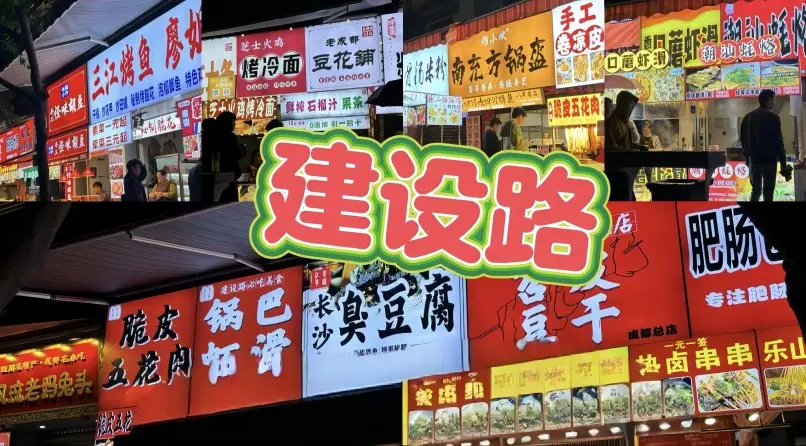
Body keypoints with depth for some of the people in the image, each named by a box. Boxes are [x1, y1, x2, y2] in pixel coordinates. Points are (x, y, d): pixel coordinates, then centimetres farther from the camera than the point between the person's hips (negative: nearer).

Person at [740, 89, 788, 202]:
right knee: (768, 192, 0)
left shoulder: (748, 117, 9)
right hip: (769, 160, -5)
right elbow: (778, 141, -12)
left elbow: (743, 139, 14)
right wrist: (783, 163, -9)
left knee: (756, 190, 14)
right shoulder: (772, 117, -11)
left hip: (754, 160, 6)